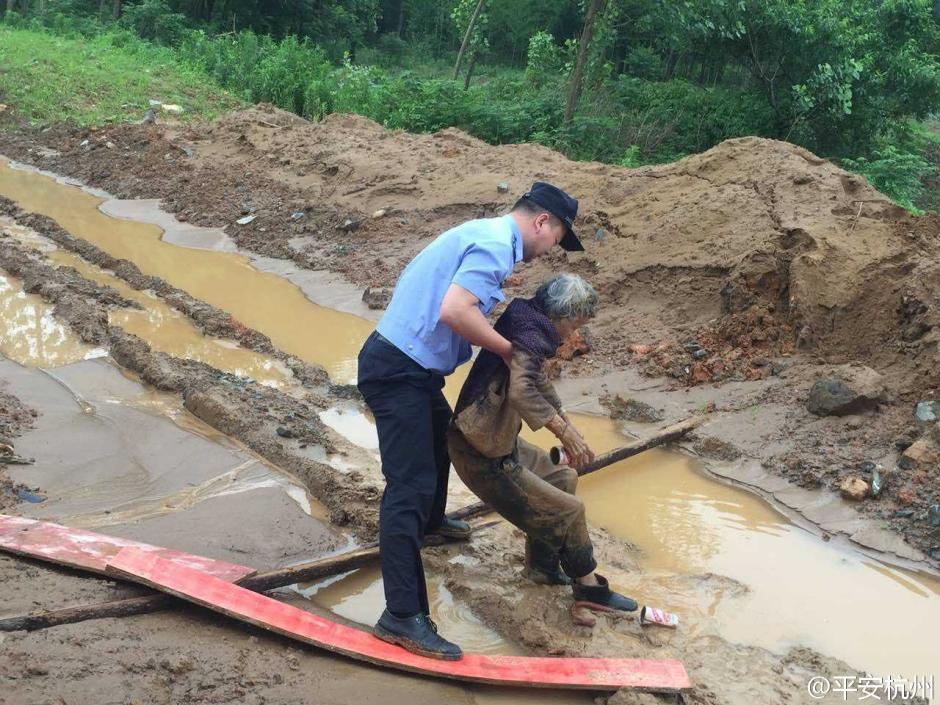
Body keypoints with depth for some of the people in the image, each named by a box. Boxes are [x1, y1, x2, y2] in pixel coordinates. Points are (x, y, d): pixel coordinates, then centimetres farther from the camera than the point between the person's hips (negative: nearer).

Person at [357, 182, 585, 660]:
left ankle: (430, 520, 57)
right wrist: (508, 349, -17)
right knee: (410, 485, -13)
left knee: (441, 432, 33)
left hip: (408, 365, 11)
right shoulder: (497, 245, -17)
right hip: (398, 371, -11)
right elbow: (454, 311, -30)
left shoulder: (485, 234, 15)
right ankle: (403, 616, -14)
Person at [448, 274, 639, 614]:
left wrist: (567, 424, 19)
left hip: (501, 442, 10)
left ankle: (542, 565, 30)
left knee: (562, 477, 22)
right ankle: (588, 586, 16)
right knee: (568, 510, -3)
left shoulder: (526, 327, 8)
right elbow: (521, 392, -43)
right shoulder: (530, 338, -23)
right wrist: (565, 431, -37)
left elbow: (539, 382, 23)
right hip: (484, 458, -10)